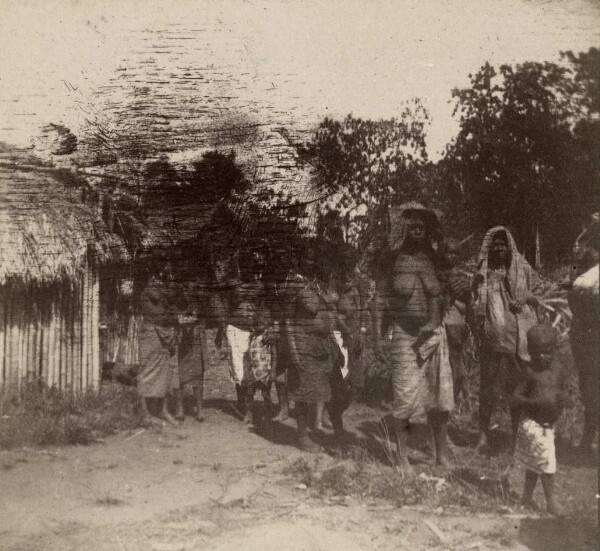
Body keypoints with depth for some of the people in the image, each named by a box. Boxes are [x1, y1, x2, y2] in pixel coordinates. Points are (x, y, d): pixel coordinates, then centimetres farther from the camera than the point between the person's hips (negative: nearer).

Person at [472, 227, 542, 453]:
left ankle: (517, 435, 16)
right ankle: (483, 435, 8)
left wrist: (526, 297, -9)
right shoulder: (482, 273, 9)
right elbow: (476, 306, 15)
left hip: (518, 337, 0)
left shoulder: (523, 269, 7)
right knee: (488, 385, -1)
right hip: (491, 338, 0)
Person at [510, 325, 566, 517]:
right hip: (531, 424, -6)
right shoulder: (530, 372, -14)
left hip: (548, 425, 6)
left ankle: (527, 498, 30)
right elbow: (514, 399, -16)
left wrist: (561, 400, -6)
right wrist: (537, 402, -28)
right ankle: (551, 501, 4)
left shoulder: (558, 369, 1)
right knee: (547, 461, -10)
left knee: (535, 463, 16)